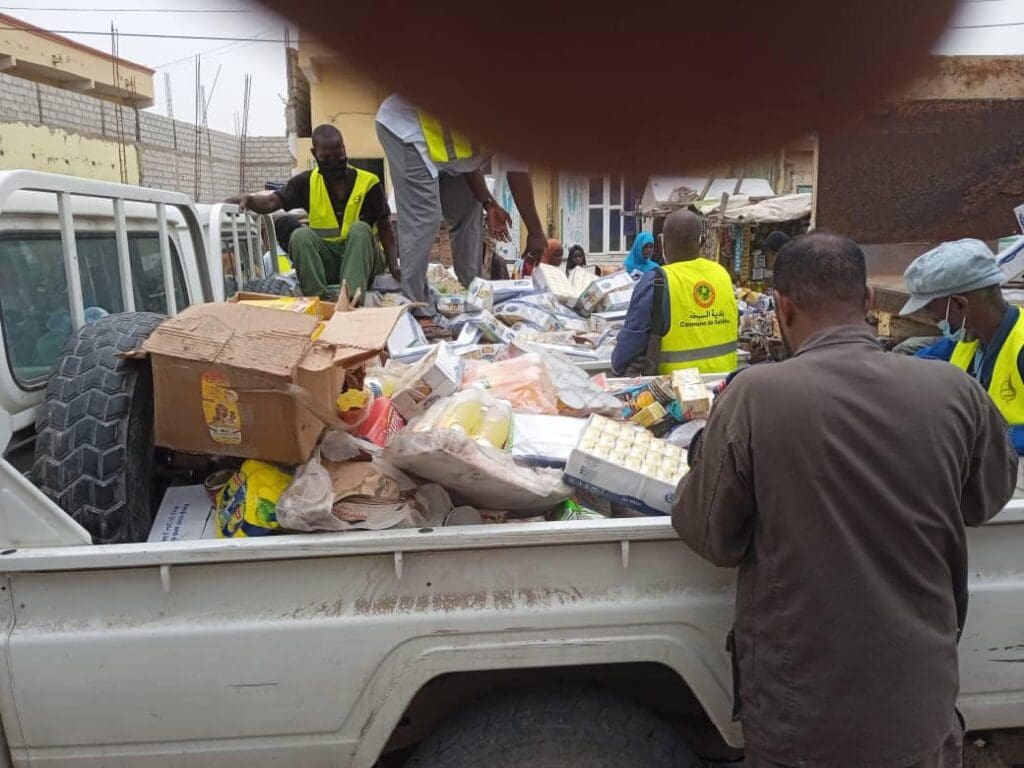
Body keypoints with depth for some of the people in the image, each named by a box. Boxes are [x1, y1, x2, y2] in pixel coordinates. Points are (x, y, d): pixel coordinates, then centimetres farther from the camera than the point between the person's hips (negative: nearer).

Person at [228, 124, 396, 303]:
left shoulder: (368, 182, -3)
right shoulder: (307, 182, 2)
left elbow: (385, 228, 1)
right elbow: (272, 202, -11)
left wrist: (393, 265, -13)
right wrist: (249, 200, -34)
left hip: (363, 257, -1)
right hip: (325, 259, 1)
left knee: (360, 229, -30)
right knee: (300, 235, -26)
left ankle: (352, 298, -46)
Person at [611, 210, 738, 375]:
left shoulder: (656, 282, -15)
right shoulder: (722, 274, -1)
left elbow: (632, 340, -12)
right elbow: (734, 326, 12)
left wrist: (618, 367, 6)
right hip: (724, 377, 5)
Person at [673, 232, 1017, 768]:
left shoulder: (753, 396, -20)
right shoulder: (955, 392, -11)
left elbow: (710, 537, -9)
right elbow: (988, 498, 8)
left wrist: (707, 457, 7)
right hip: (921, 706, 2)